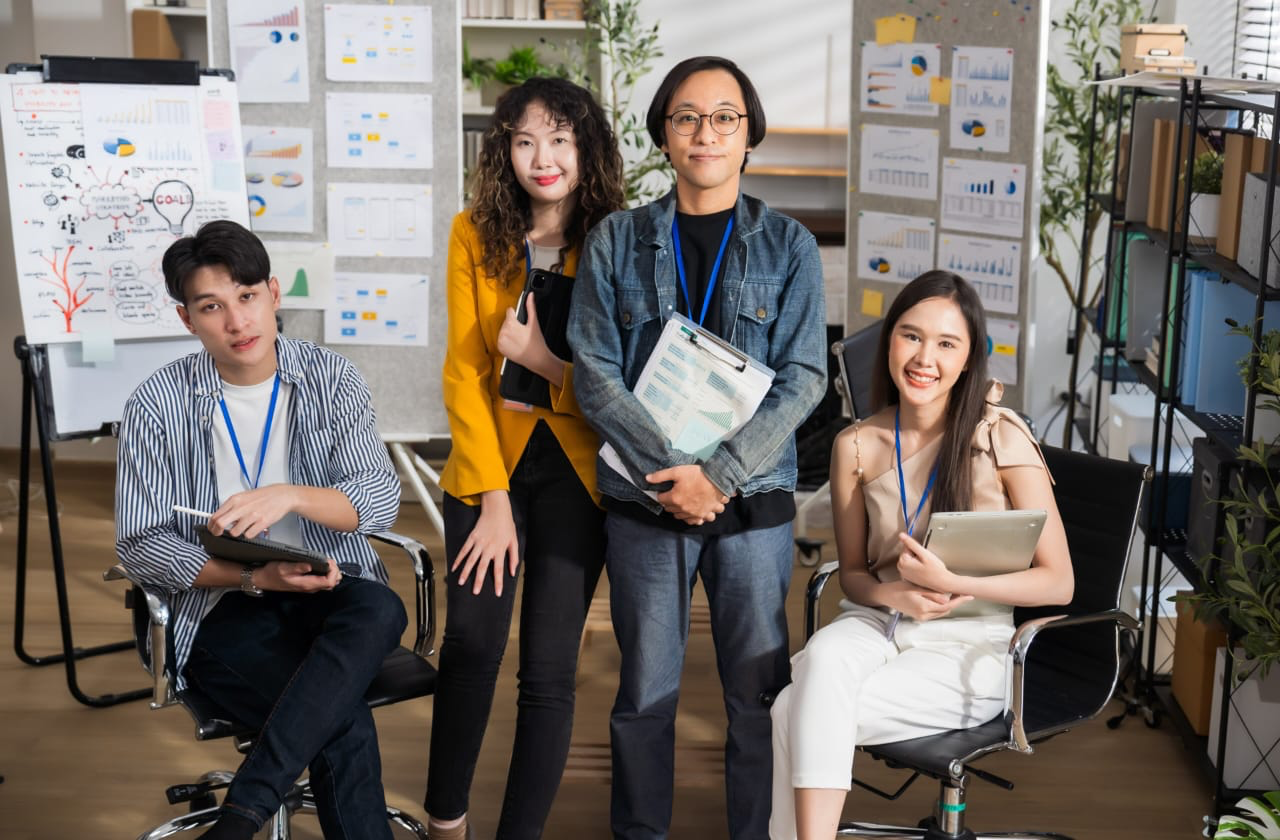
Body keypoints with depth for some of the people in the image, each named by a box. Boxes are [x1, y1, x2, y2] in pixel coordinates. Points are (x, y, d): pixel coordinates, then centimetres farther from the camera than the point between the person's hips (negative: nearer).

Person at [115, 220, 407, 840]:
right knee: (345, 724, -30)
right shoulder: (158, 405, -3)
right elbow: (140, 548, -4)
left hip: (330, 590, 3)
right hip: (223, 609, -2)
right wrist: (255, 578, -18)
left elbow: (381, 496, -6)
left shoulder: (330, 378, 3)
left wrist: (290, 496, -26)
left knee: (380, 610, -35)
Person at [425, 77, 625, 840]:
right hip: (490, 461, 1)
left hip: (575, 470, -1)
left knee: (550, 670, 0)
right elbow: (464, 372, -3)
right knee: (472, 644, 0)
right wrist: (493, 498, -8)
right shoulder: (475, 235, -1)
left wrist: (544, 360, -17)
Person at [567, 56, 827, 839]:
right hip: (643, 502, 0)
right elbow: (597, 373, -2)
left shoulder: (788, 245, 4)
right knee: (646, 689, 8)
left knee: (760, 690, 6)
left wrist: (719, 475, -13)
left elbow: (802, 379, -3)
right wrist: (671, 471, -13)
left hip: (754, 501, 0)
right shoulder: (617, 240, 5)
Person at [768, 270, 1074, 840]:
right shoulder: (856, 446, 2)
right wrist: (893, 593, -13)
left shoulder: (1001, 438, -9)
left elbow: (1058, 583, -8)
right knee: (823, 659, -33)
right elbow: (853, 573, 11)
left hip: (968, 643, -3)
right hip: (878, 621, 3)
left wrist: (950, 583, -21)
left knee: (796, 713, -25)